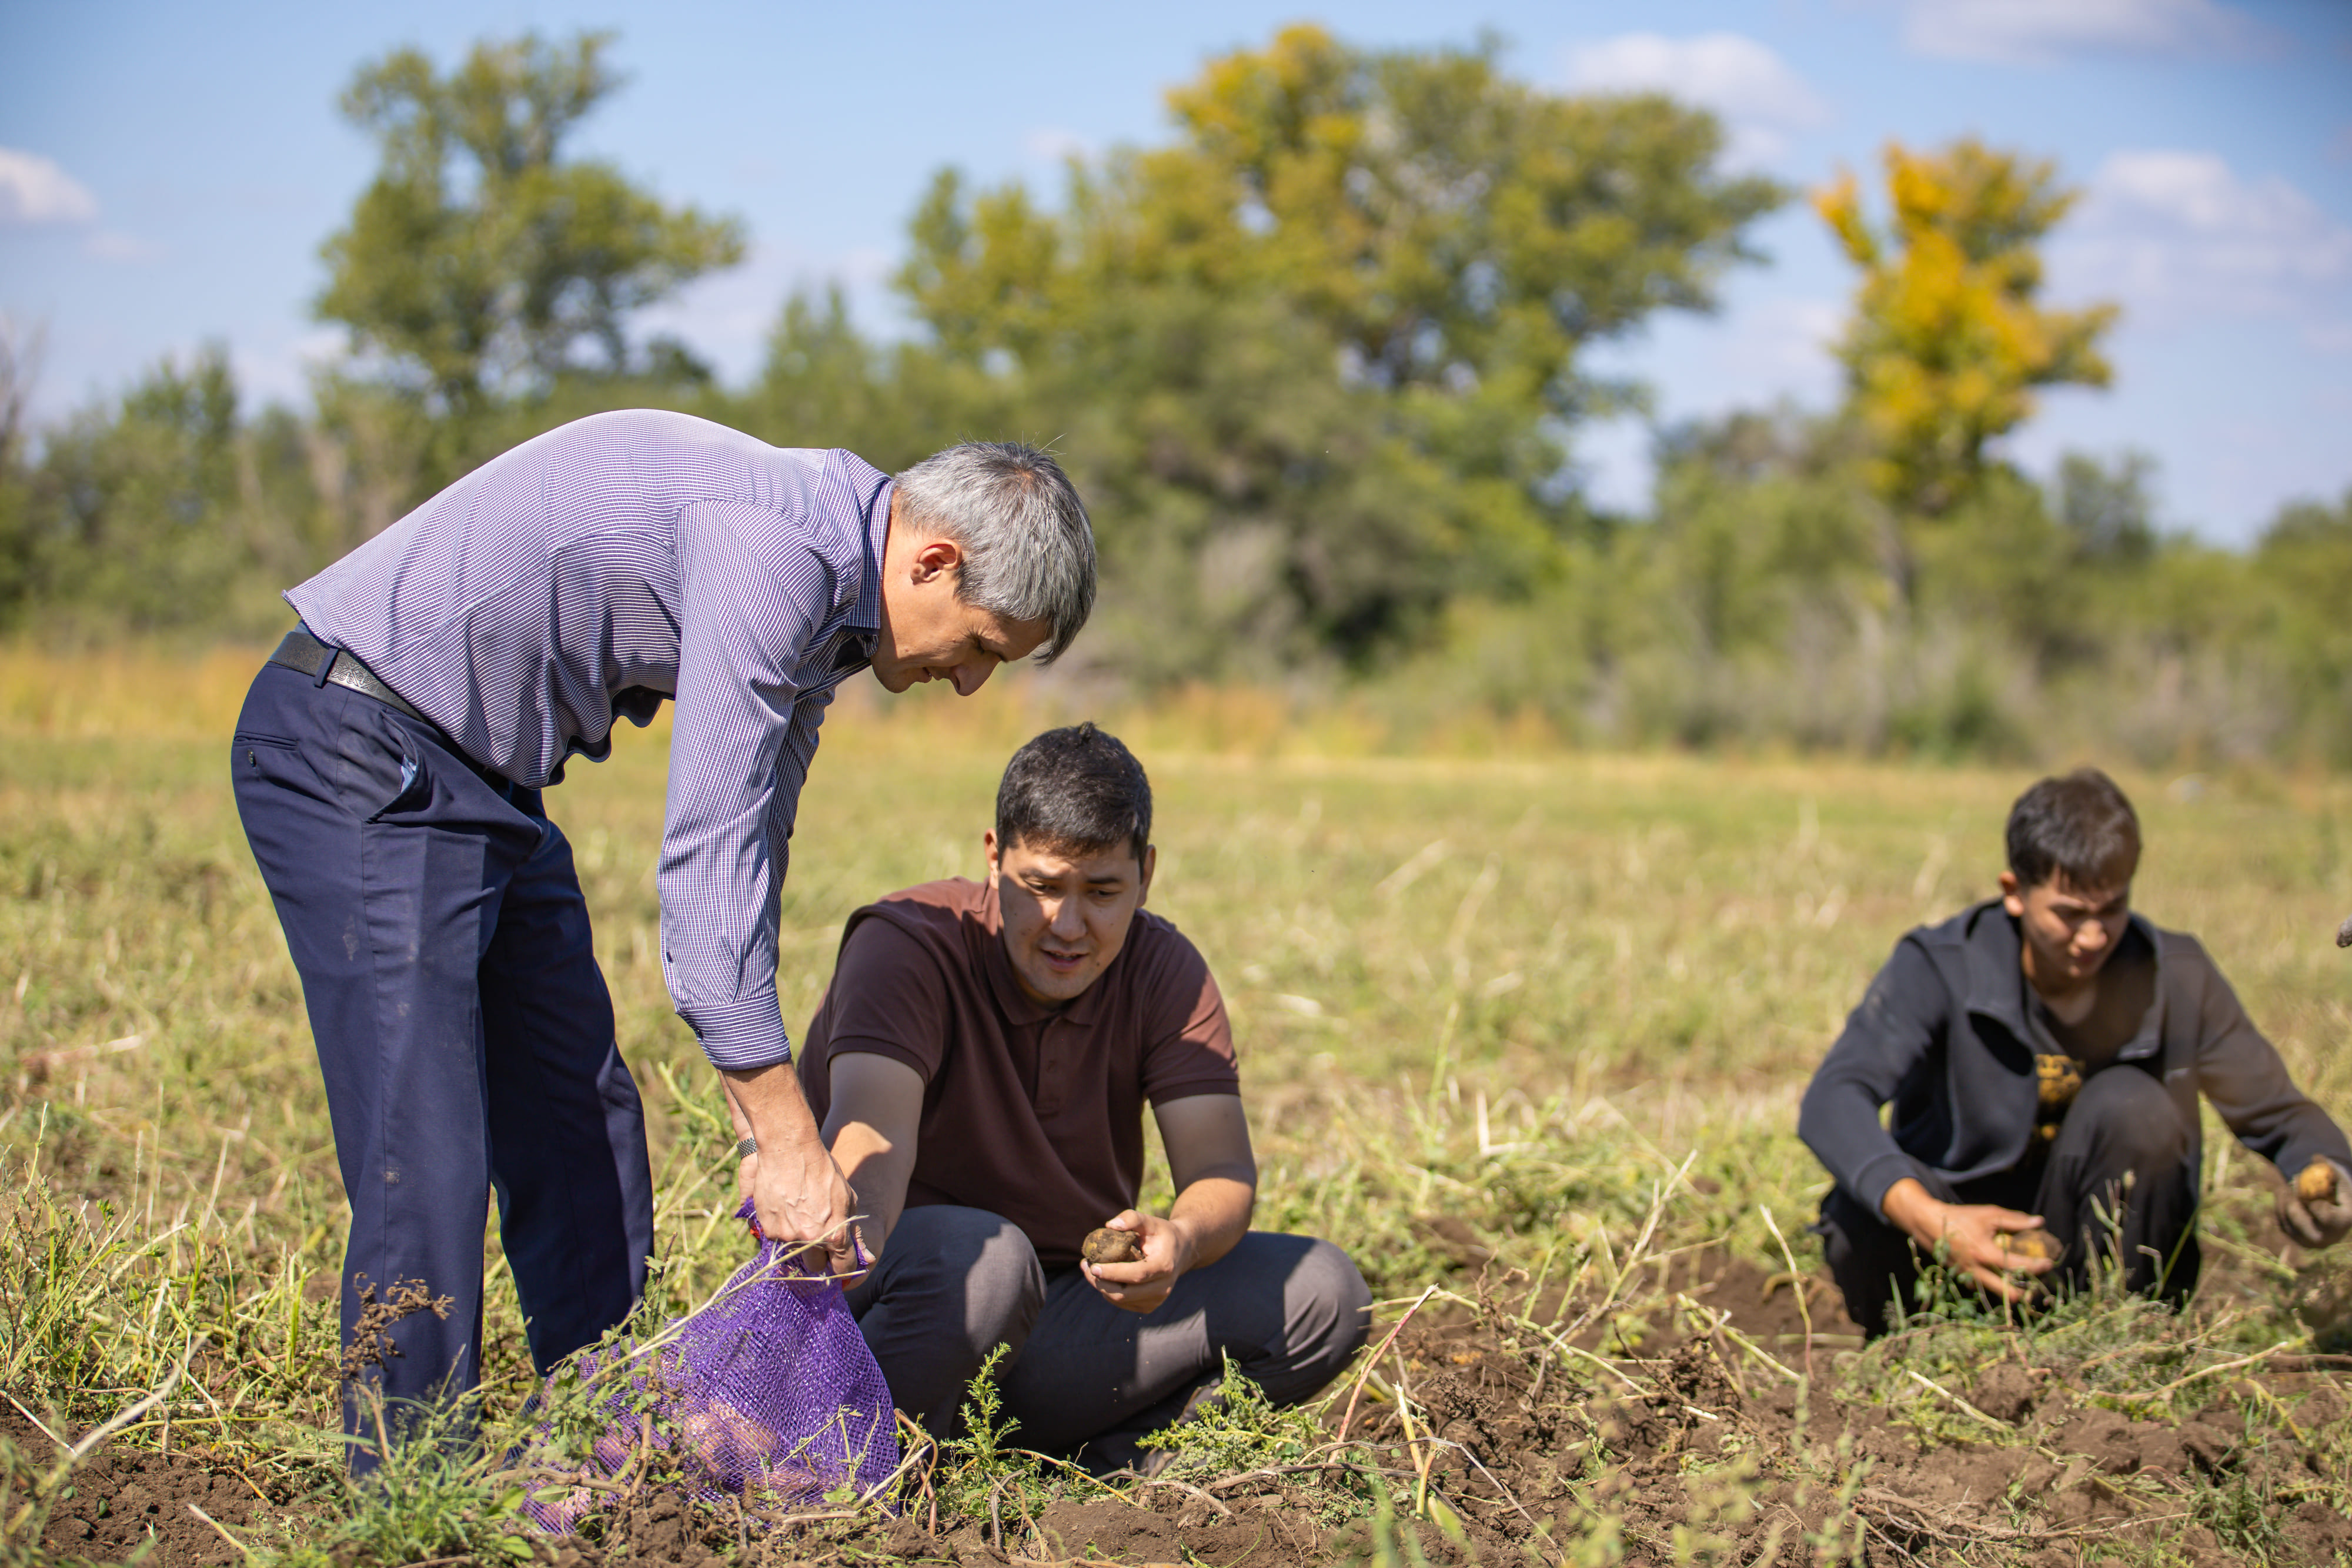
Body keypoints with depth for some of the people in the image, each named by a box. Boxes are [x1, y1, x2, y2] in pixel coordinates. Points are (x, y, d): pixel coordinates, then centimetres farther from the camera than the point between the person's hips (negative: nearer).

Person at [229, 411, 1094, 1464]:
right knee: (426, 1150, -15)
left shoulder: (825, 594, 7)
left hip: (483, 778, 10)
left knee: (585, 1129, 11)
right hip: (356, 755, -10)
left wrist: (765, 1131, 11)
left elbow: (745, 860, 14)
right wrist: (787, 1139, -23)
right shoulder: (770, 547, -24)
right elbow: (705, 857, -26)